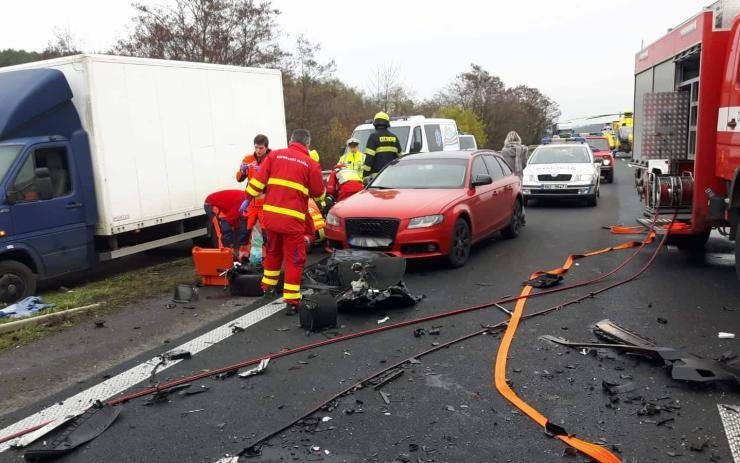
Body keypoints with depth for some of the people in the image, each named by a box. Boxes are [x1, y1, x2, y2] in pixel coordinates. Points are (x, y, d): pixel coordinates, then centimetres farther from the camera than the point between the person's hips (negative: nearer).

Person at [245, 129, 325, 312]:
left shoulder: (275, 155, 6)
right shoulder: (311, 163, -2)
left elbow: (258, 179, 3)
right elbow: (318, 192, 5)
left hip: (270, 213, 4)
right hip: (293, 218, -4)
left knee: (273, 251, 26)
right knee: (294, 259, 5)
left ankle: (268, 285, 42)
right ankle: (292, 300, 4)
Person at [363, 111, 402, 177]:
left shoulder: (373, 136, -5)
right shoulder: (394, 137, 13)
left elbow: (369, 157, -11)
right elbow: (399, 155, 17)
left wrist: (365, 172, -8)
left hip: (377, 173, -5)